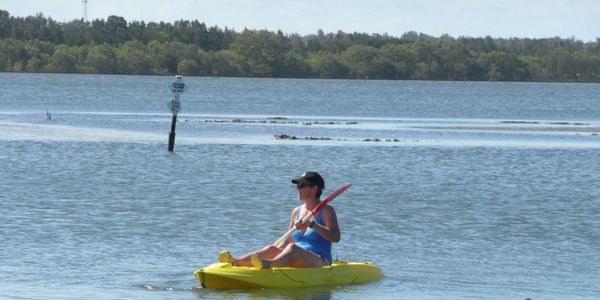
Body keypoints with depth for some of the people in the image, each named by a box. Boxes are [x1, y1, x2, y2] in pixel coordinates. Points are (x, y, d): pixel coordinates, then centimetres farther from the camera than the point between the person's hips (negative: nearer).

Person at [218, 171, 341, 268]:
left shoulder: (326, 211, -1)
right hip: (297, 263, 6)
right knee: (272, 249, -22)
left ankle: (267, 264, -68)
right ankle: (235, 262, -48)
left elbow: (336, 237, -16)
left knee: (293, 248, -35)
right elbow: (288, 242, 21)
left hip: (320, 262, -6)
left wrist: (312, 224, -25)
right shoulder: (297, 212, 18)